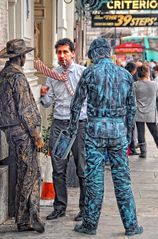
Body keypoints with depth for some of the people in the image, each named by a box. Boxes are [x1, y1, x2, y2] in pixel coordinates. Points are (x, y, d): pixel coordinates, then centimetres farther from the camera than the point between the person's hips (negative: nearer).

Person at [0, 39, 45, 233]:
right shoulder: (17, 77, -14)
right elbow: (24, 110, -18)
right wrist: (36, 135, -13)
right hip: (22, 130, -9)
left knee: (33, 174, 13)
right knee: (27, 175, -2)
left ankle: (31, 217, 16)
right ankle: (23, 220, 5)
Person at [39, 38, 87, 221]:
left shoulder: (83, 72, 1)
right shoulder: (52, 75, 11)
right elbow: (48, 103, 12)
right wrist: (44, 95, -8)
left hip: (79, 122, -3)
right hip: (58, 123, 3)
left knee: (82, 169, 1)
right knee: (58, 169, 5)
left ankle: (85, 208, 12)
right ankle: (59, 207, 16)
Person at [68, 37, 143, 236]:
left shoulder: (90, 72, -3)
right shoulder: (125, 74, 7)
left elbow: (76, 104, 1)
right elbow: (132, 107, 11)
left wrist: (72, 128, 13)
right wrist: (128, 133, 20)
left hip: (96, 130, -2)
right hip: (119, 130, 3)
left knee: (94, 178, 3)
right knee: (122, 177, 7)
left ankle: (90, 224, 10)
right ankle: (131, 225, 11)